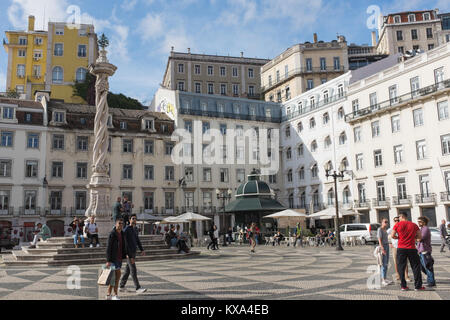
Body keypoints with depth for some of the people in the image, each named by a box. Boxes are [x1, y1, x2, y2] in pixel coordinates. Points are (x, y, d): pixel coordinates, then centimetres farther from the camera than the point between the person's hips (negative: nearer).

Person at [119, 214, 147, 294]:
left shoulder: (135, 229, 13)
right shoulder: (126, 229, -13)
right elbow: (123, 241, -17)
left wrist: (142, 250, 13)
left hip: (134, 252, 8)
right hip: (129, 252, -8)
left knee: (127, 270, 13)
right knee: (133, 271, -8)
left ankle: (122, 286, 22)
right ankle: (138, 288, -7)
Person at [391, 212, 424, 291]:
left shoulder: (397, 225, -1)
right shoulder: (414, 225, 3)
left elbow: (392, 235, -5)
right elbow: (420, 237, 3)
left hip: (401, 249, 0)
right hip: (412, 249, 1)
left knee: (401, 267, 7)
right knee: (416, 267, 9)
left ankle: (403, 286, 7)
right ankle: (418, 286, 9)